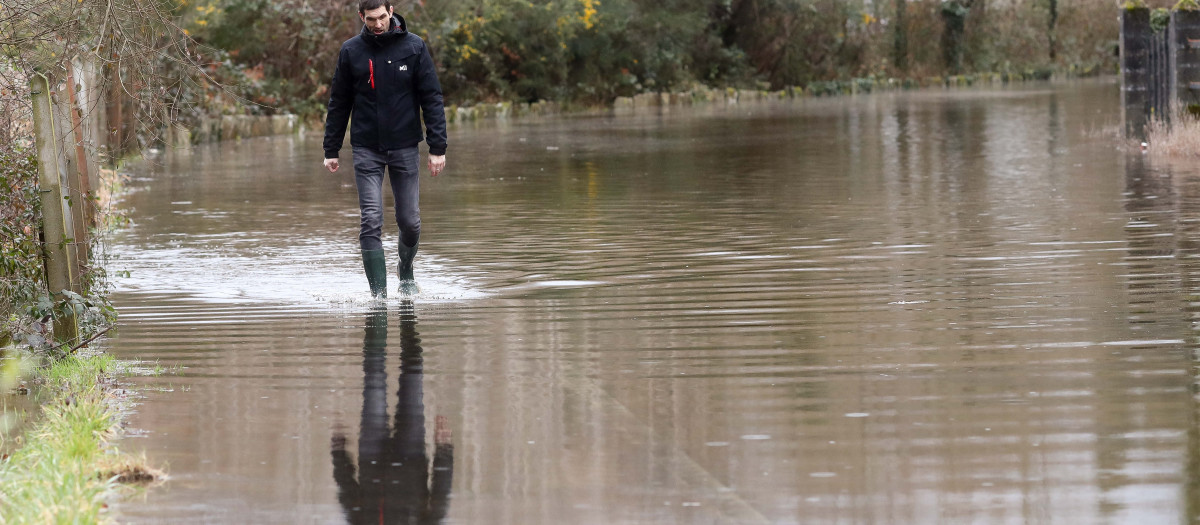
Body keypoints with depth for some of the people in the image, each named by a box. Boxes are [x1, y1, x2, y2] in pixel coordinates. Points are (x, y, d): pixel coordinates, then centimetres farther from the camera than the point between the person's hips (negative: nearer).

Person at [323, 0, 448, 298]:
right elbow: (339, 103, 8)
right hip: (366, 150, 0)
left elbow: (432, 99, -2)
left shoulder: (414, 47, -2)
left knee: (410, 221, 7)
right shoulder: (351, 52, 1)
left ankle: (406, 273, 34)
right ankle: (378, 293, -7)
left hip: (405, 147, 0)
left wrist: (437, 147, -8)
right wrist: (331, 150, 5)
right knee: (371, 223, -9)